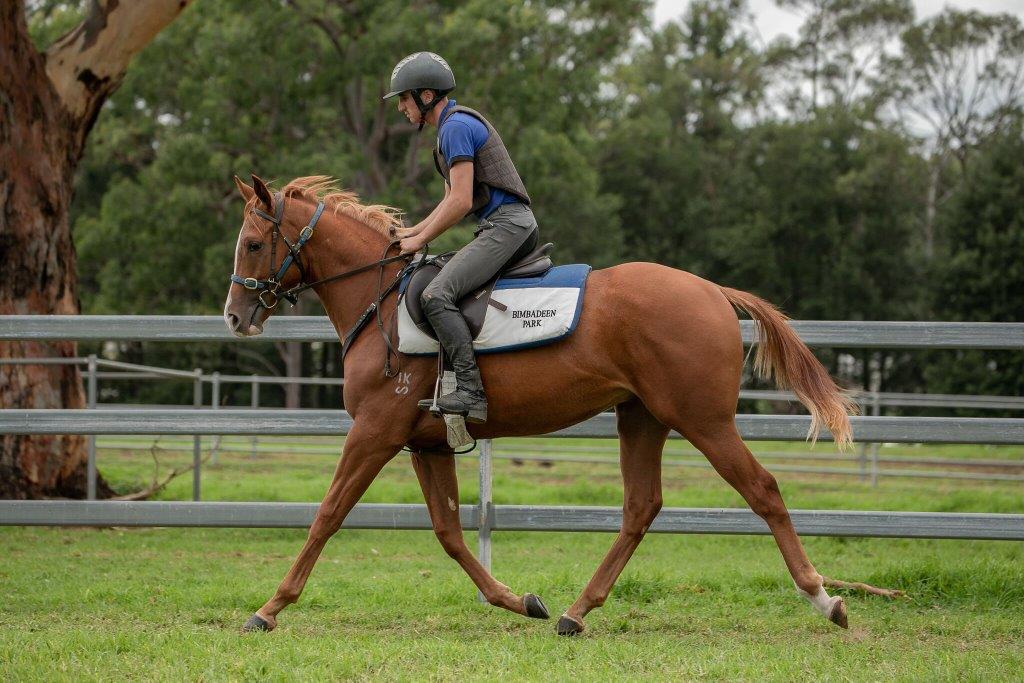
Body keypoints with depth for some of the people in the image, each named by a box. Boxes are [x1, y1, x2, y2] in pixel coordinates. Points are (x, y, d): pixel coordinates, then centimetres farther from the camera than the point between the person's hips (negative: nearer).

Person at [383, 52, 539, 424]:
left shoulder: (456, 127, -11)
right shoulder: (453, 126, 23)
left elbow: (461, 202, -17)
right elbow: (452, 200, 29)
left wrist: (420, 240, -8)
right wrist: (414, 231, 19)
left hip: (505, 225, -11)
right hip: (518, 226, 11)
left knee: (436, 295, -24)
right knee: (444, 289, 22)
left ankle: (470, 392, -33)